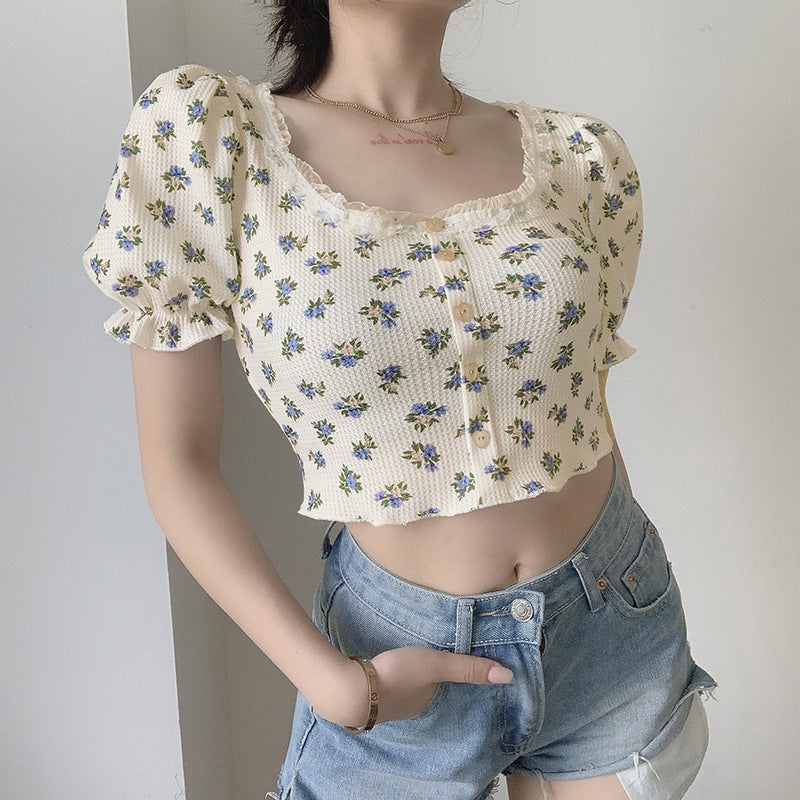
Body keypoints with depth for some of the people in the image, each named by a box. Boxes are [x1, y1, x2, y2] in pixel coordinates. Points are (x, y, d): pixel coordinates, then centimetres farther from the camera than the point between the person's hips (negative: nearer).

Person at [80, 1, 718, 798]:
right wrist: (335, 684, -14)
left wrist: (652, 644, 14)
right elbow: (179, 463, -9)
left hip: (611, 621, 3)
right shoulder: (198, 134, -11)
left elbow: (585, 412, 8)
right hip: (401, 649, -2)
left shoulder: (581, 157, -2)